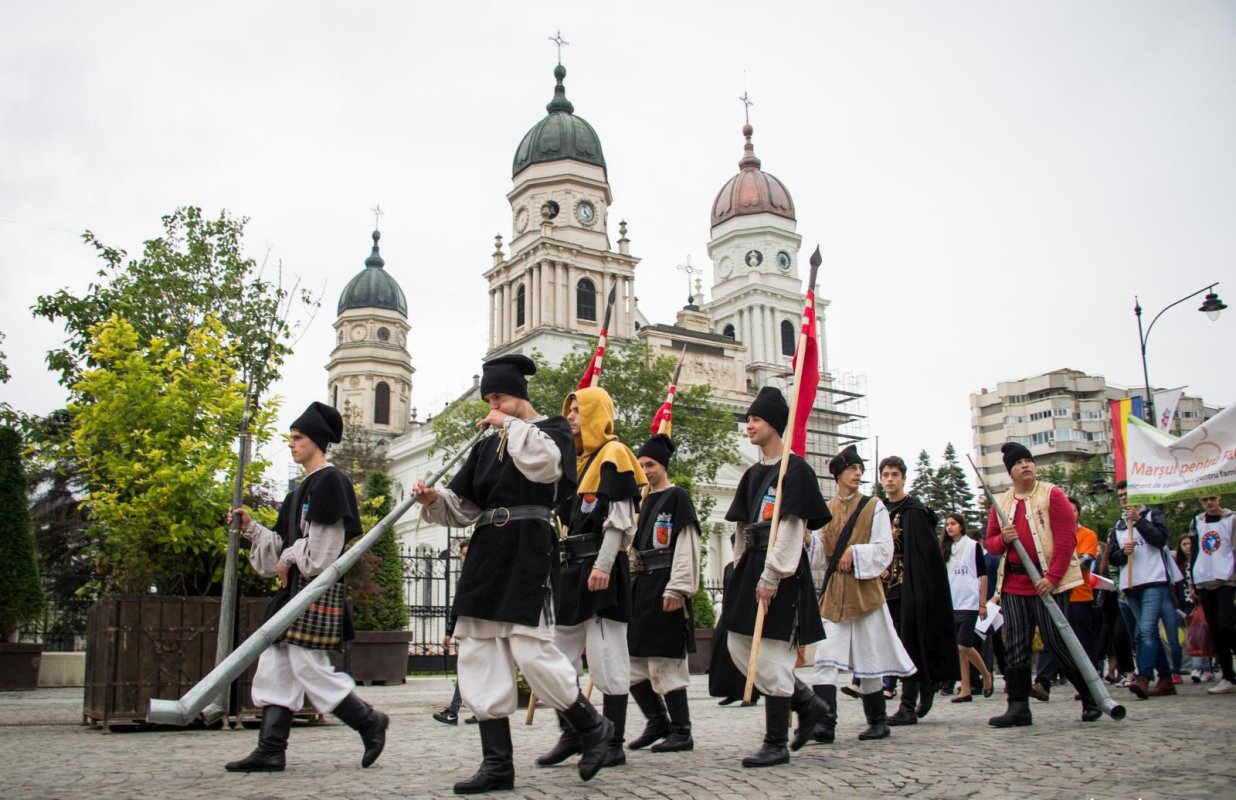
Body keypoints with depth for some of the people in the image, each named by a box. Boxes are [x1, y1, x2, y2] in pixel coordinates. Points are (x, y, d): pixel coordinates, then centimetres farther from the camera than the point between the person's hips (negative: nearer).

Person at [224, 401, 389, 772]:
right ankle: (270, 750, 9)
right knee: (275, 666, 6)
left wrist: (290, 558, -6)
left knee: (309, 667, -9)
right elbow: (284, 543, 19)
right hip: (294, 588, 10)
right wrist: (250, 526, 10)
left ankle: (370, 721, 5)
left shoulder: (329, 481, -8)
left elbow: (323, 546, -15)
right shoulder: (301, 490, 20)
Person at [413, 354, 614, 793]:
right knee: (479, 655, 2)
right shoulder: (487, 446, 19)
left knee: (530, 650, -12)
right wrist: (433, 498, -3)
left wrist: (511, 424, -8)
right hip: (487, 553, 7)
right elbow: (463, 508, 17)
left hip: (528, 552, -7)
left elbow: (543, 464, -19)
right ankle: (497, 763, 10)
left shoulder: (552, 429, 5)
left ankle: (592, 727, 12)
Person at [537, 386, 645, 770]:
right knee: (561, 654, 11)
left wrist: (603, 565, -22)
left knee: (607, 658, -4)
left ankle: (614, 745, 4)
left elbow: (619, 518, -14)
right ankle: (571, 734, 21)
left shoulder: (613, 454, -6)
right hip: (574, 565, 9)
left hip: (602, 567, -9)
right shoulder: (578, 459, 20)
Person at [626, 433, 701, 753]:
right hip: (642, 586, 8)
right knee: (632, 658, 7)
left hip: (664, 587, -8)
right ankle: (658, 722, 20)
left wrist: (676, 589, -19)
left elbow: (686, 547, -13)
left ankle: (682, 732, 5)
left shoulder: (677, 498, -5)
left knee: (665, 661, -5)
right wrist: (630, 584, 16)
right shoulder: (645, 502, 17)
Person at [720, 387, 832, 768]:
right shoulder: (753, 474, 16)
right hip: (750, 566, 9)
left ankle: (776, 744, 6)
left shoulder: (794, 469, -9)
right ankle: (808, 704, 23)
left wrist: (771, 576, -20)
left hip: (781, 571, -9)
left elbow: (792, 526, -17)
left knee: (771, 654, -5)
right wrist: (741, 569, 15)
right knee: (739, 647, 8)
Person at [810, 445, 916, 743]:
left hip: (864, 590, -2)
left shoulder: (874, 507, 3)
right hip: (832, 593, 2)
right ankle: (824, 723, -13)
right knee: (825, 659, -9)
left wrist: (854, 554, -15)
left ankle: (878, 721, 19)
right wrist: (808, 538, -12)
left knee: (868, 659, 5)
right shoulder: (824, 511, 11)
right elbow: (818, 556, 7)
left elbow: (884, 551, -3)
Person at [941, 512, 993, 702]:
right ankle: (966, 690, 7)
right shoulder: (945, 549, 13)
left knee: (963, 646, -11)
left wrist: (983, 604, -6)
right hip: (951, 604, 5)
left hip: (969, 603, -5)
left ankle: (986, 675, 13)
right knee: (958, 648, 4)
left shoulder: (973, 546, 0)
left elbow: (983, 575, -1)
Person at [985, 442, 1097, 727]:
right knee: (1015, 646, 2)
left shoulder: (1053, 495, -2)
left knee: (1057, 642, -3)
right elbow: (991, 543, 16)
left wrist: (1053, 577, -15)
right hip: (1012, 583, 5)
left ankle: (1092, 698, 17)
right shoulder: (1000, 503, 12)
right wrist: (1003, 539, -9)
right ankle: (1018, 707, 7)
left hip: (1047, 582, -5)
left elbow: (1067, 538, -8)